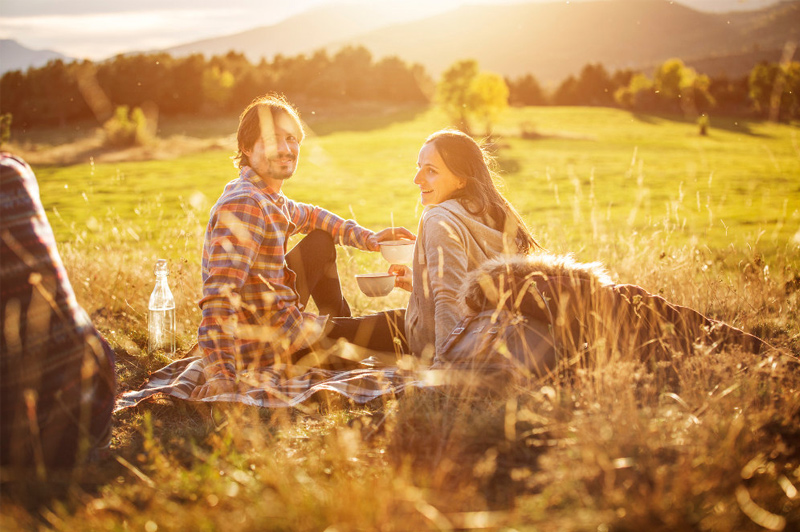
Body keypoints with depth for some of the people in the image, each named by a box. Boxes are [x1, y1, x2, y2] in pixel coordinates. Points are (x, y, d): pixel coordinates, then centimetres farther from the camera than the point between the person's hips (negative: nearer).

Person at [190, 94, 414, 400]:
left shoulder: (267, 197, 4)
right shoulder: (244, 205, -26)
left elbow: (307, 216, 26)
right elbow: (220, 291, -36)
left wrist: (367, 238, 14)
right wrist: (220, 371, -45)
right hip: (272, 347, -10)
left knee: (321, 242, 24)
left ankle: (340, 321, 38)